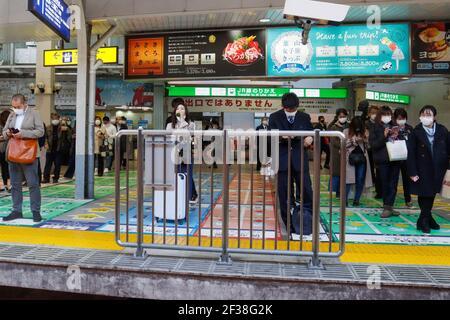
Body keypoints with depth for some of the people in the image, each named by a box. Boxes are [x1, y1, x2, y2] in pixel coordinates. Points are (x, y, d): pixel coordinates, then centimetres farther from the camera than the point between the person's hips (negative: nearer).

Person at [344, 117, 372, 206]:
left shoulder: (365, 132, 6)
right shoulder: (346, 132, -1)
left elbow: (368, 146, 9)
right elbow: (343, 145, -4)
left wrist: (366, 138, -10)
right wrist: (353, 140, -13)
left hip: (362, 158, 3)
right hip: (350, 158, -3)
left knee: (360, 180, 2)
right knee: (348, 180, -8)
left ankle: (356, 200, 13)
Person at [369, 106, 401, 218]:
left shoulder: (394, 127, 11)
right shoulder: (375, 128, 2)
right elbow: (373, 144, -7)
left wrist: (396, 136, -4)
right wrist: (384, 136, -18)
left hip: (395, 159, 4)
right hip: (383, 160, -3)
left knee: (393, 184, 3)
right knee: (385, 184, 0)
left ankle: (388, 207, 9)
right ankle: (388, 207, 9)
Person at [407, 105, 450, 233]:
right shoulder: (416, 132, -7)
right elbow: (411, 154, -8)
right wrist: (412, 172, -12)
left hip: (439, 169, 3)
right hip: (423, 170, -3)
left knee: (432, 194, 11)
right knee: (425, 195, 3)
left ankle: (425, 219, 25)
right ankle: (426, 219, 18)